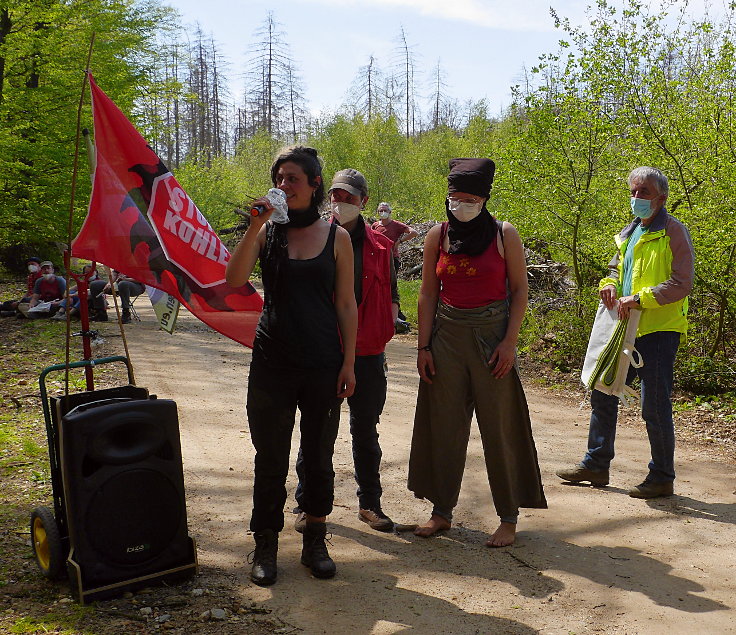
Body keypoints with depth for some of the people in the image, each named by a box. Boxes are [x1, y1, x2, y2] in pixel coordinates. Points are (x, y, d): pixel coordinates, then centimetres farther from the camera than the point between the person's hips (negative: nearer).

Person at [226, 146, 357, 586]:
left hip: (323, 365, 0)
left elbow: (346, 305, 3)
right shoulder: (268, 231, 1)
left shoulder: (337, 237, 1)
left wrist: (349, 363, -1)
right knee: (271, 458, 6)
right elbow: (234, 281, -14)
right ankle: (266, 545, 21)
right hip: (272, 363, 0)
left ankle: (315, 540, 27)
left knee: (319, 456, 11)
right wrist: (255, 227, -20)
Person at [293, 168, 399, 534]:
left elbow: (390, 294, 15)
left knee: (366, 430, 12)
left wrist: (392, 320, -3)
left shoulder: (380, 246, 8)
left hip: (368, 353, 2)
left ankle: (369, 503, 25)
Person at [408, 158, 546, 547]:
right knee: (445, 426, 8)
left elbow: (520, 289, -1)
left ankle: (509, 518, 14)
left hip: (491, 336, -3)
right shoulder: (438, 236, 4)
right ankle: (442, 511, 22)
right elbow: (428, 293, 7)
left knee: (500, 428, 1)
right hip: (447, 337, 3)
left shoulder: (504, 235, -3)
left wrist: (509, 342, -9)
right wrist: (423, 346, 2)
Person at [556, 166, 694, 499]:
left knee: (655, 407, -2)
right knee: (602, 392, 11)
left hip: (659, 331, -8)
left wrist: (640, 298, -23)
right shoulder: (629, 232, 15)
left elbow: (681, 284, -16)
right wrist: (609, 284, 2)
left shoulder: (673, 232, -8)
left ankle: (662, 477, 13)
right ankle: (595, 464, 24)